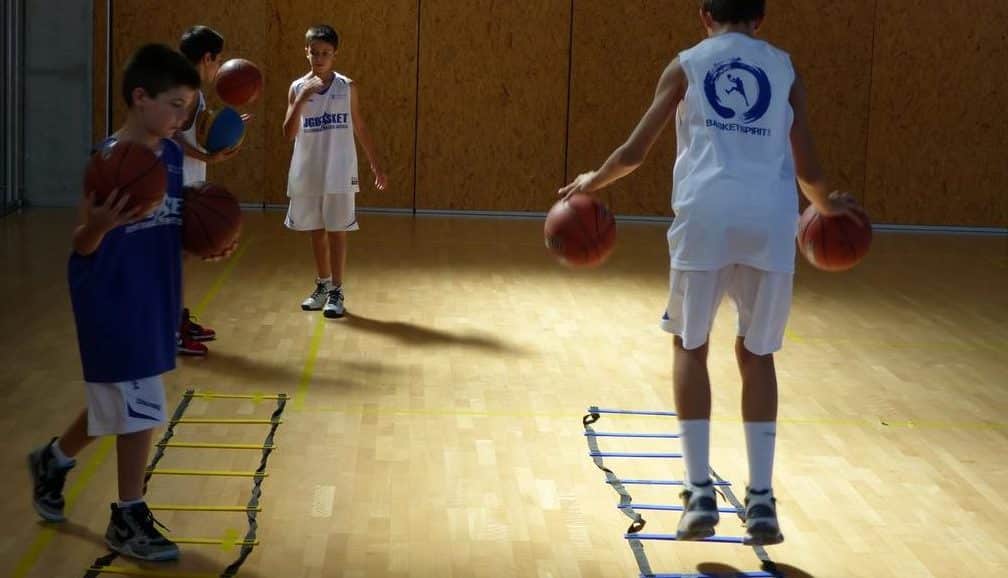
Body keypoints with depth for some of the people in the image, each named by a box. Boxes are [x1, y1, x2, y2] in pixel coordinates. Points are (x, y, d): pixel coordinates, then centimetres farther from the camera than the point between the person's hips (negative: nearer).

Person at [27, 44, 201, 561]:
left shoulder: (172, 155, 3)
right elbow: (83, 245, -16)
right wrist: (99, 224, -37)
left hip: (155, 297, 8)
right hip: (112, 300, -8)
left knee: (116, 401, 20)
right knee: (138, 407, -2)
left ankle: (53, 460, 46)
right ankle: (128, 519, 14)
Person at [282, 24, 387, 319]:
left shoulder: (347, 87, -1)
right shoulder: (297, 87, 1)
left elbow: (360, 128, 6)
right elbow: (289, 133, -6)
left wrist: (376, 165, 6)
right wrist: (301, 100, -19)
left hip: (338, 173, -2)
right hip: (308, 173, 2)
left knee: (337, 231, 0)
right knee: (317, 232, 12)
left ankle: (336, 291, 5)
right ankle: (322, 285, 26)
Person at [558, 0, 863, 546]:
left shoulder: (686, 64, 17)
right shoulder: (784, 69, 20)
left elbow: (634, 152, 15)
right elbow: (807, 169, 18)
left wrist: (591, 182, 35)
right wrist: (828, 204, 40)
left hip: (706, 212, -1)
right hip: (770, 218, 1)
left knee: (690, 345, 16)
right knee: (756, 354, 16)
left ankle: (699, 493, 9)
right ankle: (760, 499, 12)